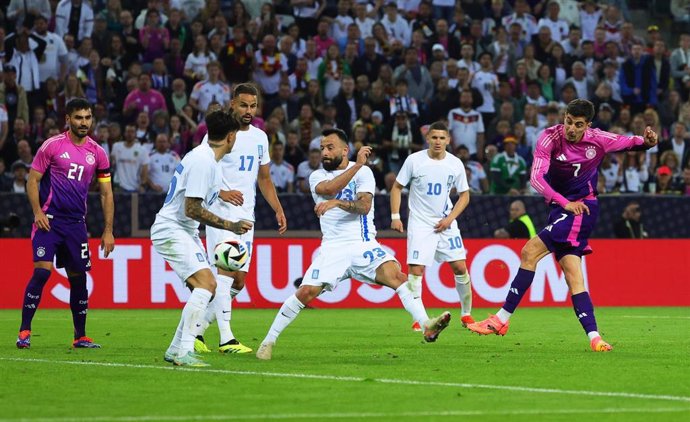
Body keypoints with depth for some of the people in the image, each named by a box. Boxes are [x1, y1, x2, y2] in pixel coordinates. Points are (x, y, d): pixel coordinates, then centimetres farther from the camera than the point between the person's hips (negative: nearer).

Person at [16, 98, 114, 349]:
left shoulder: (97, 153, 8)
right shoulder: (52, 146, -3)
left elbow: (106, 192, 12)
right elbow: (33, 180, 0)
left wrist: (108, 231, 7)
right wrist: (37, 212, -13)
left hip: (76, 223, 4)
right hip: (49, 220, -4)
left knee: (78, 277, 7)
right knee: (42, 270, -16)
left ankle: (80, 337, 17)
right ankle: (24, 331, -10)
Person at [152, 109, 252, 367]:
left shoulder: (206, 158, 12)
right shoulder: (203, 162, -20)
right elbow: (192, 209, -24)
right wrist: (230, 226, -20)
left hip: (185, 231, 11)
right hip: (171, 230, -11)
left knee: (207, 287, 10)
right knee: (205, 283, -22)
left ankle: (176, 350, 14)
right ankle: (183, 352, -24)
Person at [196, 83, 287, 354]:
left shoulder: (260, 137, 15)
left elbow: (264, 179, 23)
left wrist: (278, 210, 14)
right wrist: (221, 193, -22)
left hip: (246, 217, 7)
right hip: (221, 212, -7)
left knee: (238, 281, 4)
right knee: (226, 270, -17)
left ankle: (197, 329, 15)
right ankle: (226, 339, -20)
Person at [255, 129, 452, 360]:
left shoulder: (363, 172, 2)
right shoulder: (317, 176, 7)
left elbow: (364, 206, -14)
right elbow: (329, 188, -18)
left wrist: (337, 203, -30)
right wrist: (357, 164, -21)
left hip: (364, 244, 0)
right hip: (333, 246, 1)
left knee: (396, 275, -25)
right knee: (306, 292, -13)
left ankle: (427, 326, -32)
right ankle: (269, 340, 1)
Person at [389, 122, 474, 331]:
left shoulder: (455, 164, -1)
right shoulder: (414, 160, -6)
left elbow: (464, 195, 8)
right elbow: (397, 187, 3)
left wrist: (450, 218, -5)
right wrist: (395, 216, -6)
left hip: (446, 223, 2)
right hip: (420, 223, -2)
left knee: (460, 267, -1)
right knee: (416, 269, -11)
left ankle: (466, 314, 16)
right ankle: (417, 320, -4)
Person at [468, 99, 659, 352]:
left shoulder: (598, 140, -7)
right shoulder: (551, 137, -8)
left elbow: (631, 142, 11)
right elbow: (536, 177, -18)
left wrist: (647, 142, -14)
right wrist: (564, 203, -31)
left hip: (582, 209, -4)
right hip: (560, 208, 4)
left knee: (530, 252, -16)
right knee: (572, 274, -4)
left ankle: (502, 319, -13)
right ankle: (594, 337, -7)